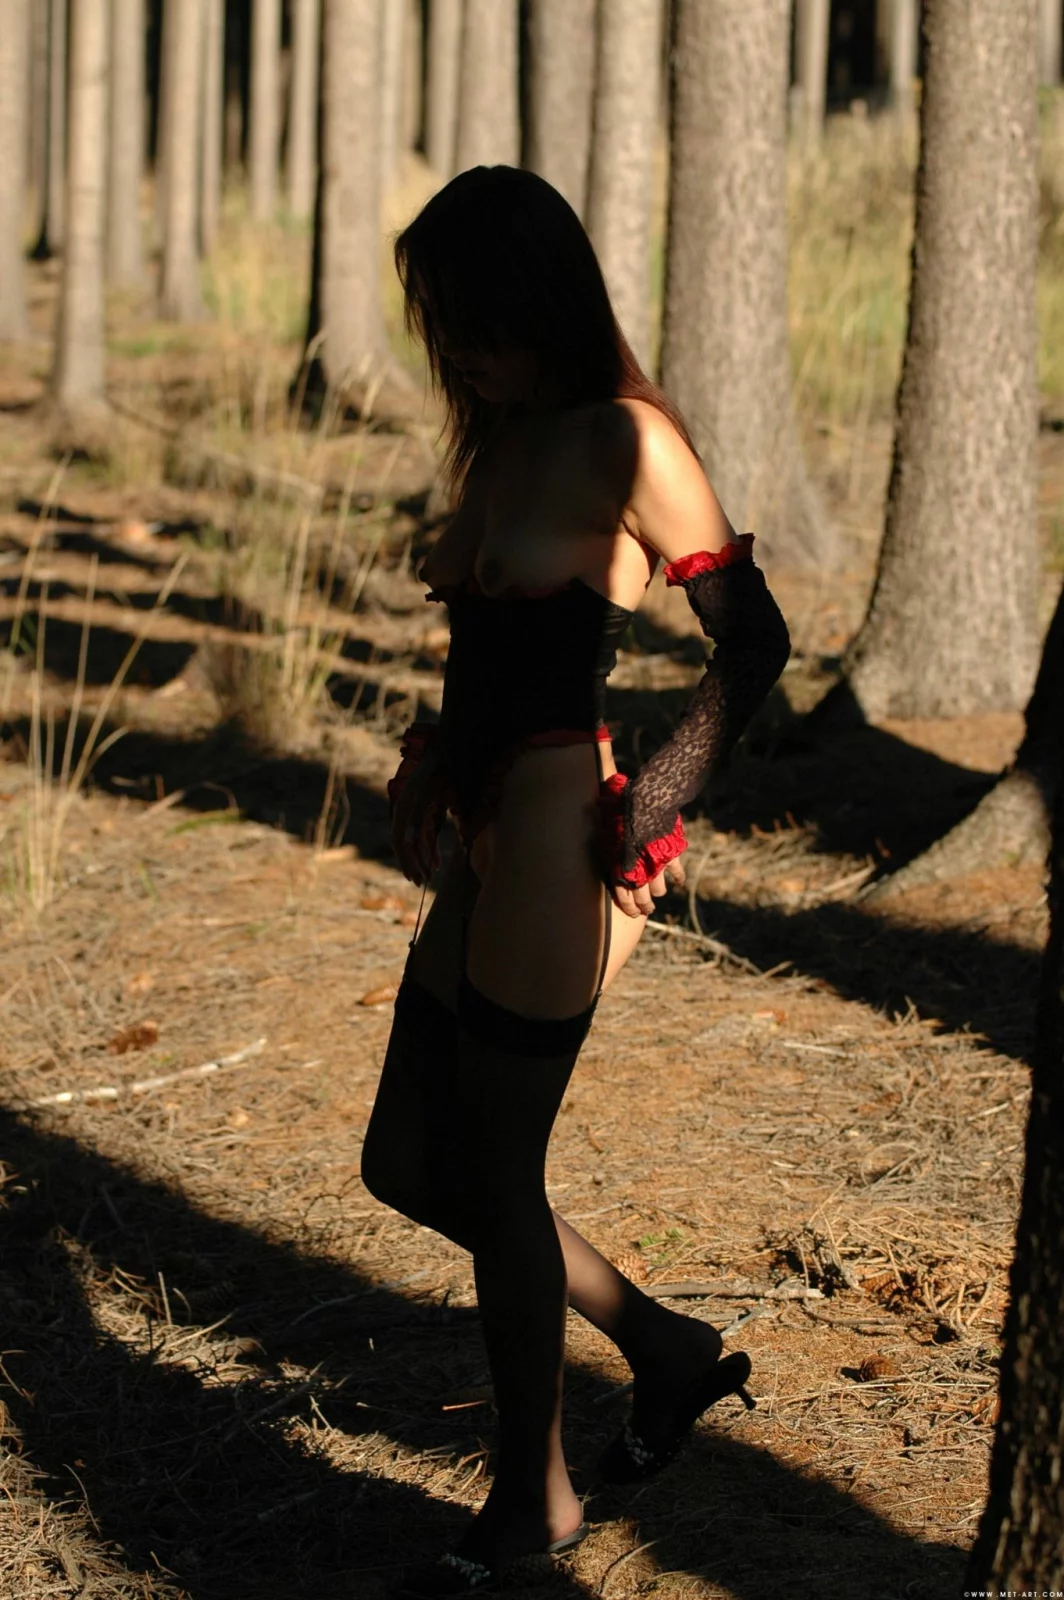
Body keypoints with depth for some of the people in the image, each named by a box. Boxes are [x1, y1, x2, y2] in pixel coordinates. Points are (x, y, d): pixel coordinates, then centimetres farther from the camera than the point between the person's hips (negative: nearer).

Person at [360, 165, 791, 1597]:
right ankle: (670, 1351, 31)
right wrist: (431, 762, 9)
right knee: (410, 1166, 15)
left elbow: (755, 642, -16)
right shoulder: (505, 443, 12)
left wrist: (651, 804, -15)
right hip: (492, 848, 9)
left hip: (561, 855, -9)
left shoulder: (624, 440, -13)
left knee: (495, 1175, 2)